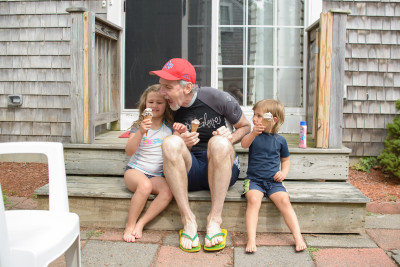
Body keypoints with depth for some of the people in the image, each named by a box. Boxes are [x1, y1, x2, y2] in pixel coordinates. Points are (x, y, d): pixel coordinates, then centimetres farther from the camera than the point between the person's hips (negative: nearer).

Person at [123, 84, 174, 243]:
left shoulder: (170, 128, 8)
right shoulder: (138, 126, 4)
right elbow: (129, 152, -9)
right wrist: (141, 132, -24)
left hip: (157, 175, 2)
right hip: (135, 170, -2)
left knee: (168, 191, -30)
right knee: (145, 185, -35)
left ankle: (140, 224, -20)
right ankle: (130, 225, -19)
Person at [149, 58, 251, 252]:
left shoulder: (217, 98, -5)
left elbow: (245, 127, 9)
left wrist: (231, 138, -14)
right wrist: (181, 146, -13)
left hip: (222, 170, -2)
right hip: (189, 173, 2)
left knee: (218, 143, -34)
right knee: (170, 142, -28)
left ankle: (215, 218, -29)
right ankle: (188, 219, -27)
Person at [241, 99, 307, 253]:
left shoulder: (280, 140, 8)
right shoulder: (254, 135, 4)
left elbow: (285, 159, 21)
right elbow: (244, 145, -19)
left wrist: (284, 172, 1)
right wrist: (253, 133, -38)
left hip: (274, 181, 1)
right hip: (254, 180, -1)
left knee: (284, 200, -23)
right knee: (253, 200, -29)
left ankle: (298, 238, -19)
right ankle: (251, 240, -33)